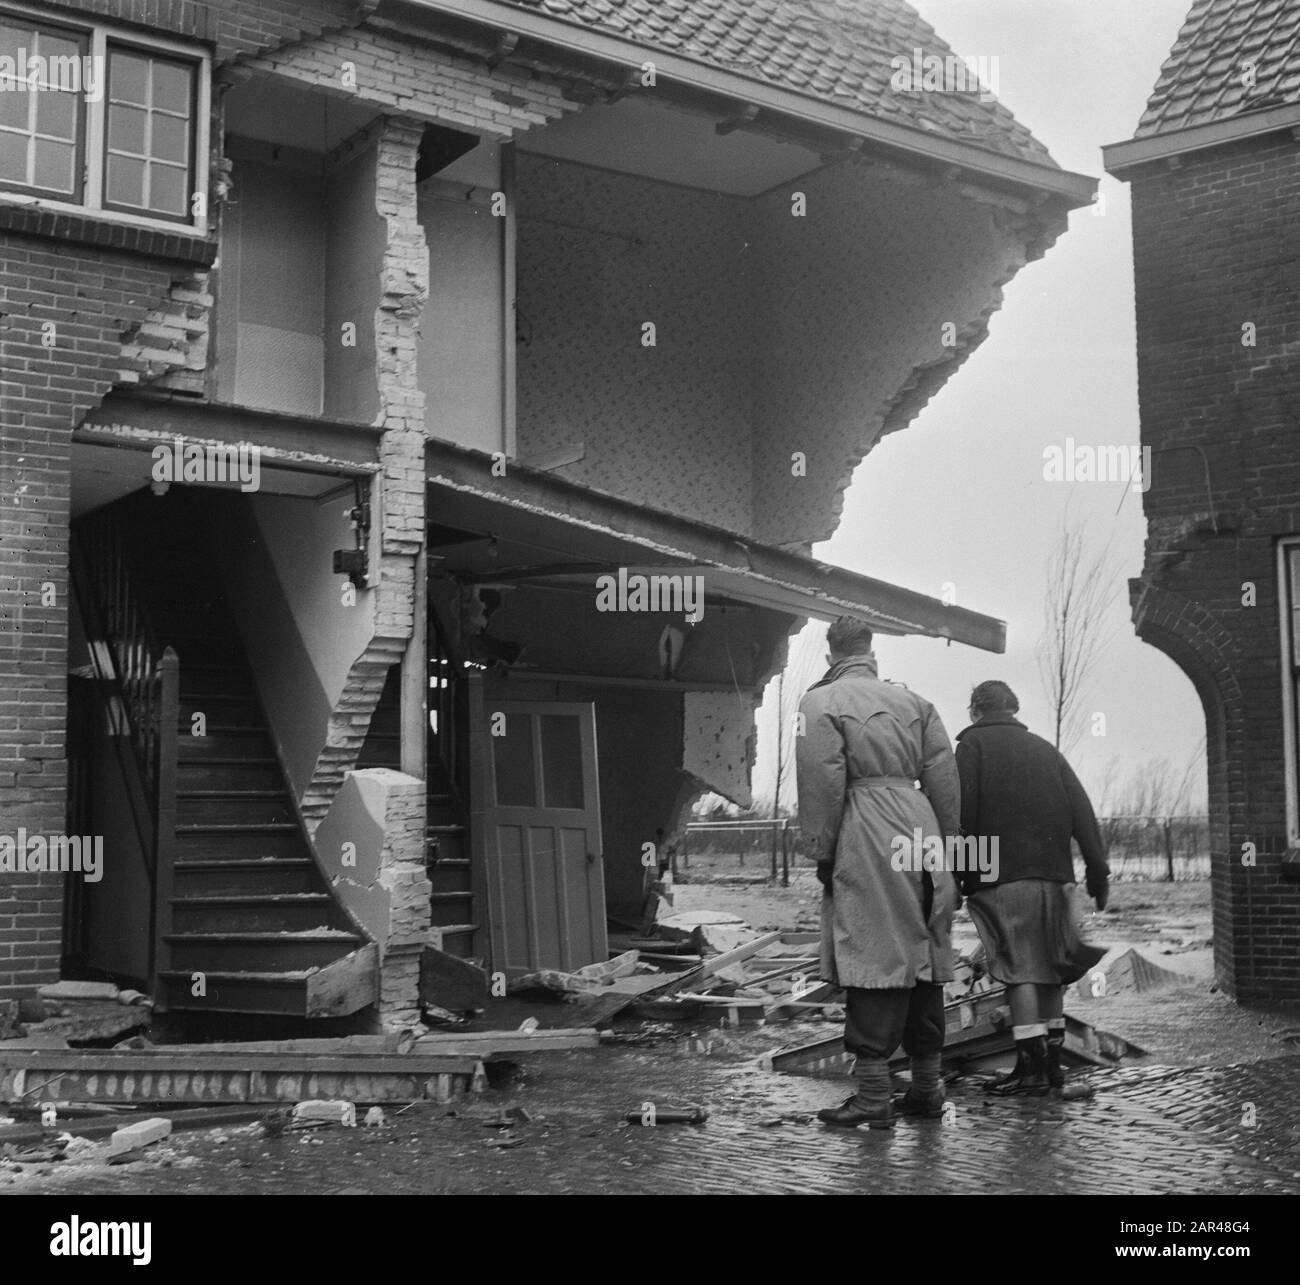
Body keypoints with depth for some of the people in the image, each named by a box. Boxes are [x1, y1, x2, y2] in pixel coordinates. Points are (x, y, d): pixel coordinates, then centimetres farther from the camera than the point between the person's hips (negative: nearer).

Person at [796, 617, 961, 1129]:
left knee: (873, 963, -6)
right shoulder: (914, 702, 16)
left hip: (866, 849, -6)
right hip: (920, 832, 6)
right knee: (922, 961, 11)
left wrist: (821, 850, -3)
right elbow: (944, 778, 12)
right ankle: (927, 1086, 19)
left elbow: (823, 783, -9)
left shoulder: (820, 703, -1)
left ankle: (873, 1097, -6)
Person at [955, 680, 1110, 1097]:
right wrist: (1098, 870, 11)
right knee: (1051, 968, 13)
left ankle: (1032, 1065, -7)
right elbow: (1082, 811, 12)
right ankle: (1052, 1060, 17)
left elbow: (962, 813, -8)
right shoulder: (1045, 749, 19)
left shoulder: (973, 745, 3)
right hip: (1054, 874, 5)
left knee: (1020, 969, -5)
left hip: (1003, 875, -5)